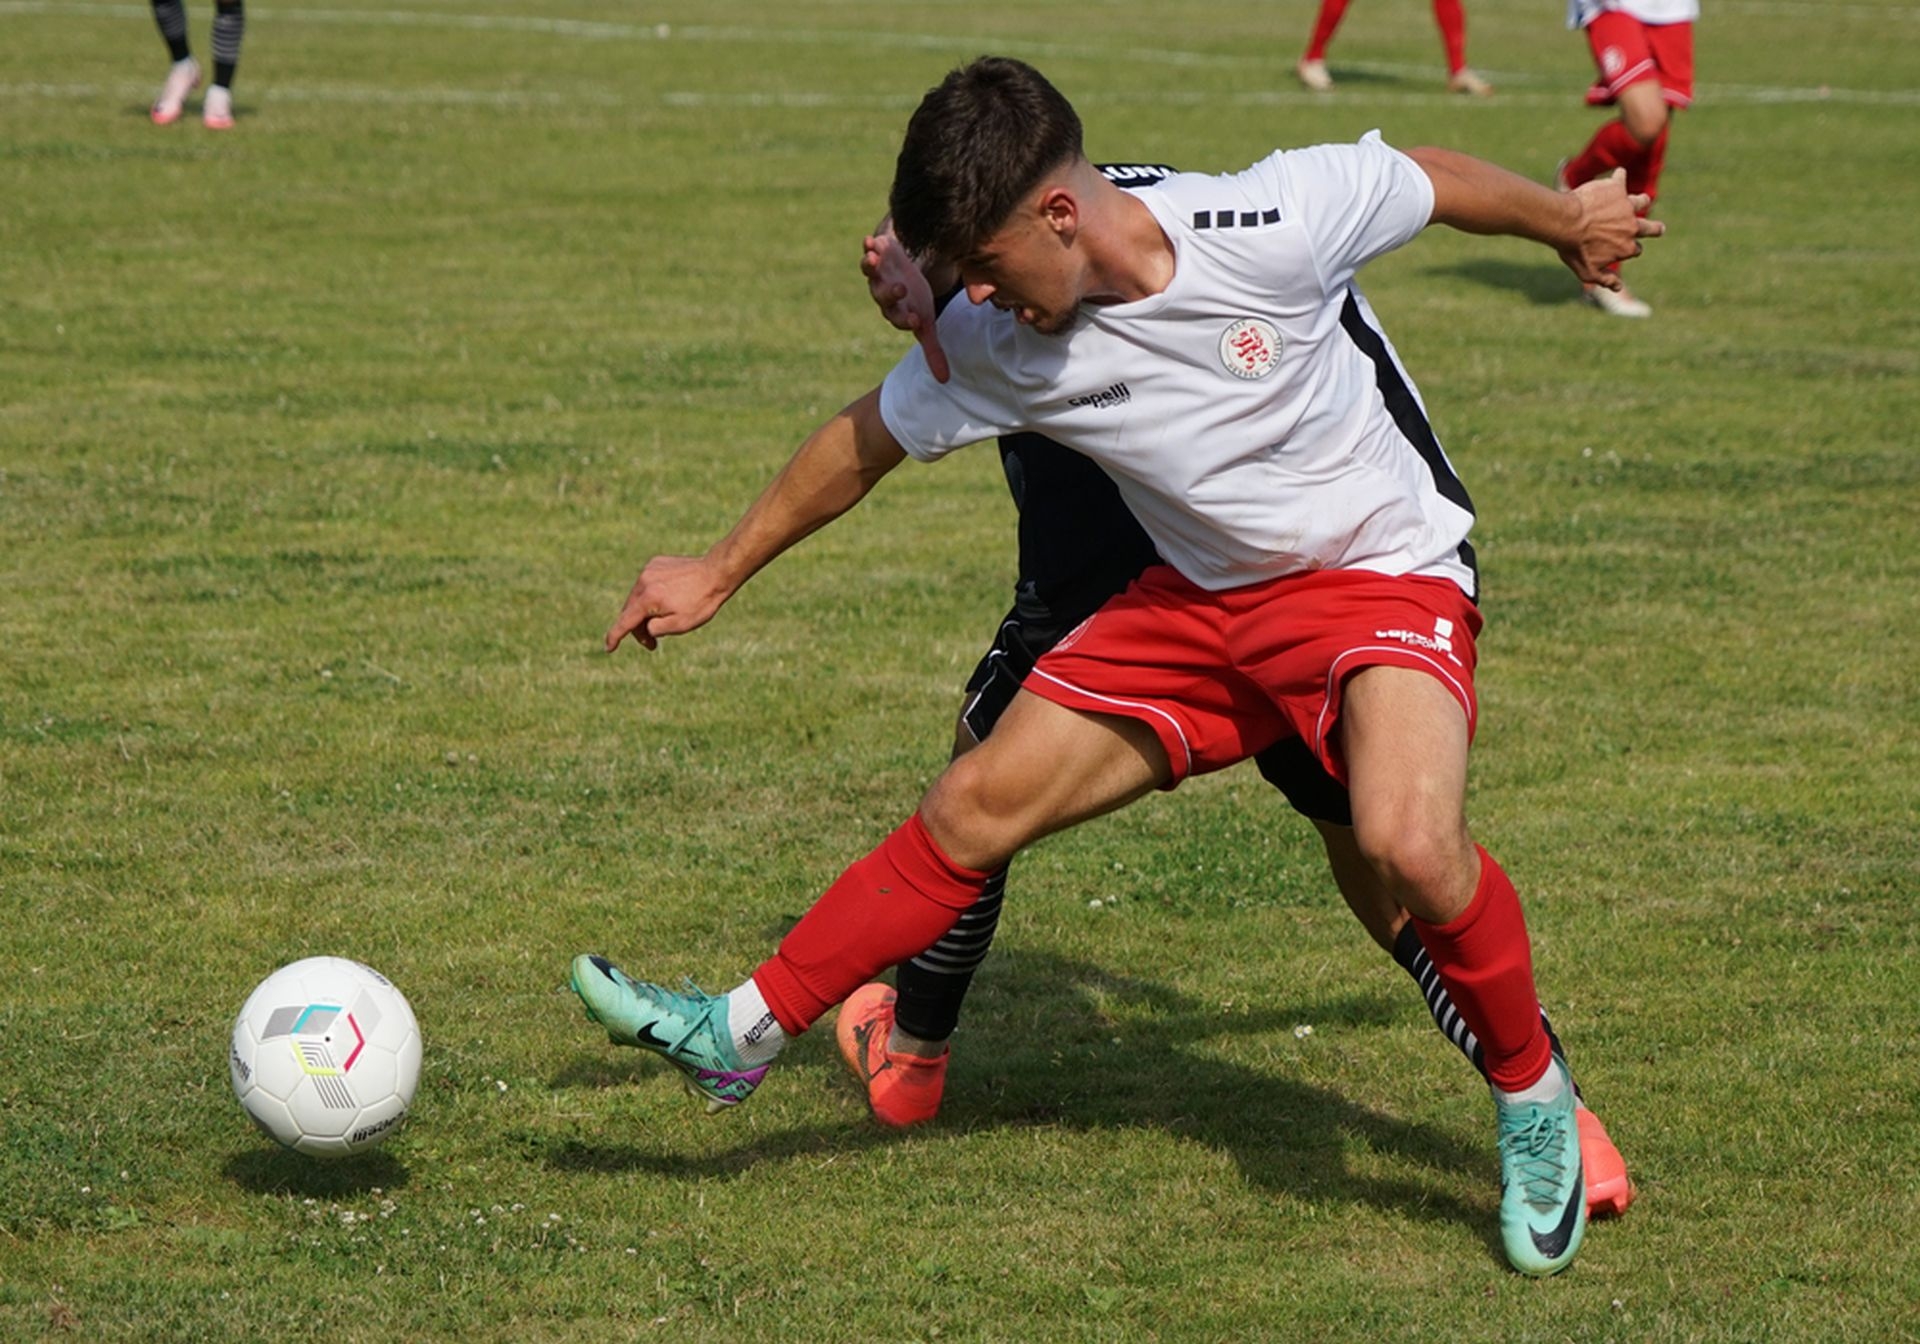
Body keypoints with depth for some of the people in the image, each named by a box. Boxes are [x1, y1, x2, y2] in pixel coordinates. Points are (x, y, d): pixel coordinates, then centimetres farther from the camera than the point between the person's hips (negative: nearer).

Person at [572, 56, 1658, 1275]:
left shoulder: (1274, 225, -27)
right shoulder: (992, 346, -13)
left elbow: (1432, 178, -8)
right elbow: (869, 441, 6)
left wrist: (1569, 220, 12)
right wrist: (720, 574, 16)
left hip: (1383, 571, -5)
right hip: (1202, 599, 5)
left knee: (1410, 847, -31)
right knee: (975, 808, -1)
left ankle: (1534, 1101, -6)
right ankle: (744, 1035, 14)